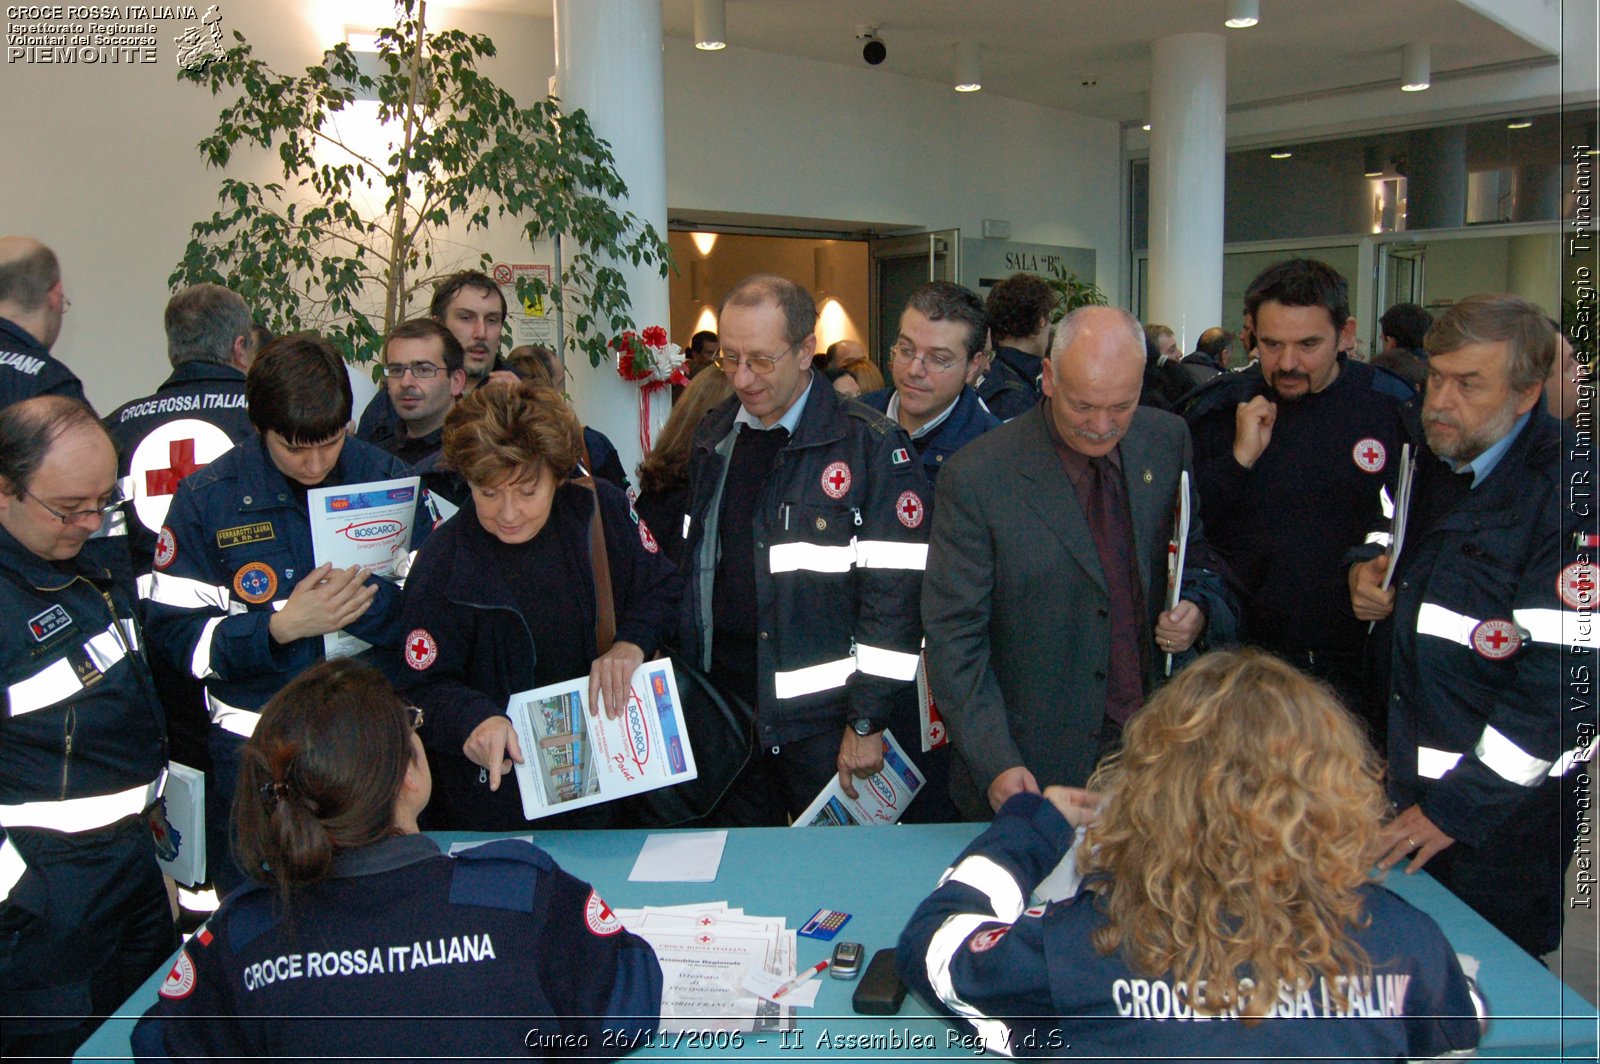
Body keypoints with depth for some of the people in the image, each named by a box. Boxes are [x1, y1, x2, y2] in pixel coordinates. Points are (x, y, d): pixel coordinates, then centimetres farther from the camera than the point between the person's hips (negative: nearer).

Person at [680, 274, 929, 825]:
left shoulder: (871, 445, -11)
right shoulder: (714, 436, 8)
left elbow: (895, 594, -13)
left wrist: (867, 722, -13)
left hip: (823, 717, -5)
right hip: (723, 705, 5)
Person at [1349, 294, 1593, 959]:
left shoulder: (1568, 492, -22)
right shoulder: (1432, 456, 2)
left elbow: (1564, 680, -24)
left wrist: (1456, 806, -20)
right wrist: (1368, 566, -2)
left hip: (1499, 807, -6)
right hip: (1399, 778, 7)